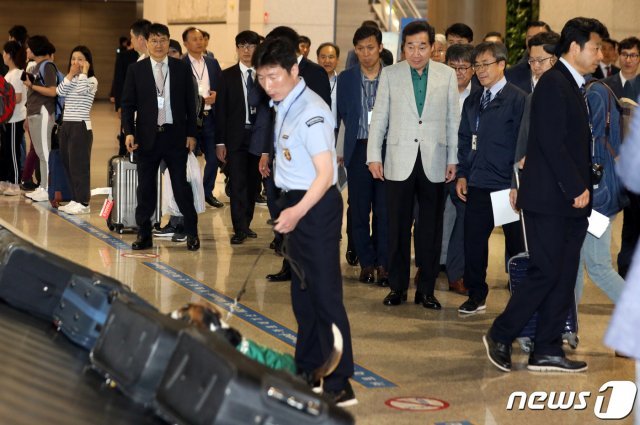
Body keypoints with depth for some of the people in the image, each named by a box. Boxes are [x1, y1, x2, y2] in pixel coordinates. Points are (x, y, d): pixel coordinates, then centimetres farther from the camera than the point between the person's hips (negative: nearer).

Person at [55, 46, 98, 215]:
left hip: (81, 126, -7)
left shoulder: (91, 80, -4)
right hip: (66, 125, 7)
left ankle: (83, 203, -2)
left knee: (79, 165, -6)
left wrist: (84, 72, -11)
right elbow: (59, 91, -4)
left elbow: (82, 89, -25)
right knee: (68, 164, 9)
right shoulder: (70, 80, 14)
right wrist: (71, 73, -5)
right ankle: (75, 200, 16)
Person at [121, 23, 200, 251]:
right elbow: (128, 104, 3)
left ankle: (192, 233, 12)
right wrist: (129, 132, -9)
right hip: (147, 136, 1)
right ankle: (144, 235, 14)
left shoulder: (182, 69, 4)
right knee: (145, 188, 6)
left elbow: (190, 103, 6)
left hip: (175, 135, 0)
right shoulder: (136, 70, 4)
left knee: (181, 185, 1)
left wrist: (191, 133, 1)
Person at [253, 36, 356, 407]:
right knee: (303, 292, 18)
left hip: (316, 205, -10)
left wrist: (297, 212, -33)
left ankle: (340, 385, -5)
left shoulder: (311, 112, -19)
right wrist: (291, 210, 10)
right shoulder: (285, 106, 9)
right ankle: (308, 371, 31)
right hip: (296, 203, 10)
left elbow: (325, 174, -23)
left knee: (325, 293, -8)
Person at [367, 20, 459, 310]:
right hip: (399, 162, 0)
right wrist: (374, 156, -1)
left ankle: (426, 289, 14)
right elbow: (379, 117, 5)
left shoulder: (447, 75, 4)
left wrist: (454, 159, 1)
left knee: (431, 229, 5)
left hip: (434, 163, 0)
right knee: (398, 228, 4)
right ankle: (398, 287, 14)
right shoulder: (390, 74, 3)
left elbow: (453, 119, 5)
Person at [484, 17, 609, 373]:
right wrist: (577, 188, -17)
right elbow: (552, 143, -19)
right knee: (546, 273, -8)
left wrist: (584, 189, 9)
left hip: (572, 199, 9)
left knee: (564, 277, 8)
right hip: (551, 199, -9)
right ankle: (501, 336, 5)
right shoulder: (554, 83, -12)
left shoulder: (575, 86, 17)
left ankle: (547, 350, 13)